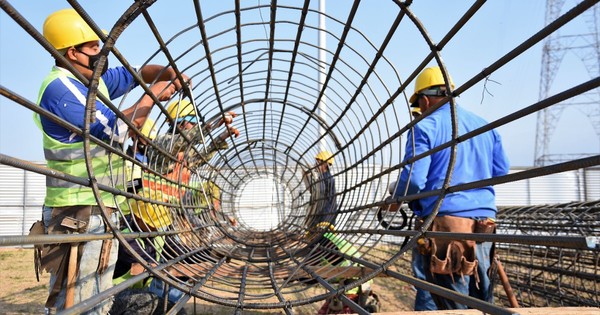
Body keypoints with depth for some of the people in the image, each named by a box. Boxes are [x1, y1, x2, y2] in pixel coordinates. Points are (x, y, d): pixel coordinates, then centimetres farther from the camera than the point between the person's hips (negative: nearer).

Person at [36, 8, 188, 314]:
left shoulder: (95, 81, 12)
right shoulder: (60, 88, -15)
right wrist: (152, 96, -7)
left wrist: (169, 74, 1)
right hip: (78, 213, -10)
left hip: (104, 209, 10)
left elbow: (136, 72, 22)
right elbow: (117, 130, -18)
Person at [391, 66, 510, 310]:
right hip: (484, 221, 7)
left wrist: (395, 198, 8)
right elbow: (501, 171, 18)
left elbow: (413, 179, -12)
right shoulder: (485, 125, 14)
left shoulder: (425, 127, -5)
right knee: (481, 297, 16)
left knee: (452, 304, -1)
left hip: (445, 222, -6)